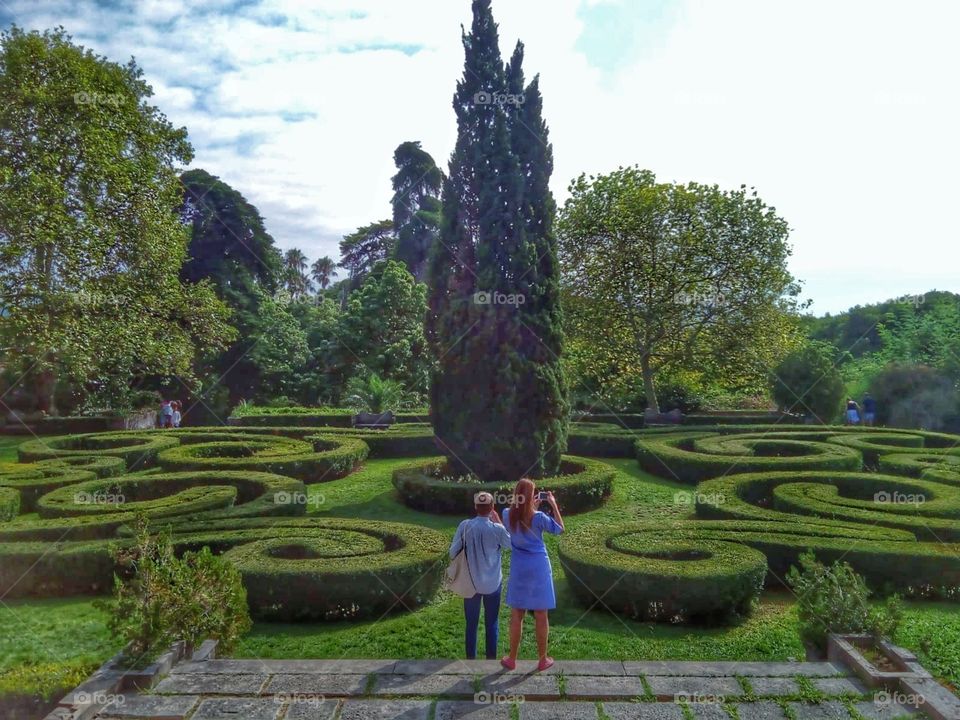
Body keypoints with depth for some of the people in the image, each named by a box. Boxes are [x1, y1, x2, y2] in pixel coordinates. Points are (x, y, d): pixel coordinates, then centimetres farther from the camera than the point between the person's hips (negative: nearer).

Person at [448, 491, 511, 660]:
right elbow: (511, 543, 4)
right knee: (492, 624, 13)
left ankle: (470, 659, 21)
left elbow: (453, 552, -6)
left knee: (471, 623, 14)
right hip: (492, 583, -1)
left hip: (471, 582, 1)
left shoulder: (464, 526, -13)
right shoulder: (497, 529, -17)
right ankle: (491, 659, 20)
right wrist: (498, 522, 4)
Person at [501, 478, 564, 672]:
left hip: (518, 569, 3)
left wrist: (533, 508, 16)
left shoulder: (507, 515, -7)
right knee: (541, 616, 10)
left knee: (516, 616, 13)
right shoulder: (538, 517, -17)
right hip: (538, 568, -3)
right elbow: (560, 529, -1)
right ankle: (543, 659, 22)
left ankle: (512, 659, 22)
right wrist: (553, 504, 0)